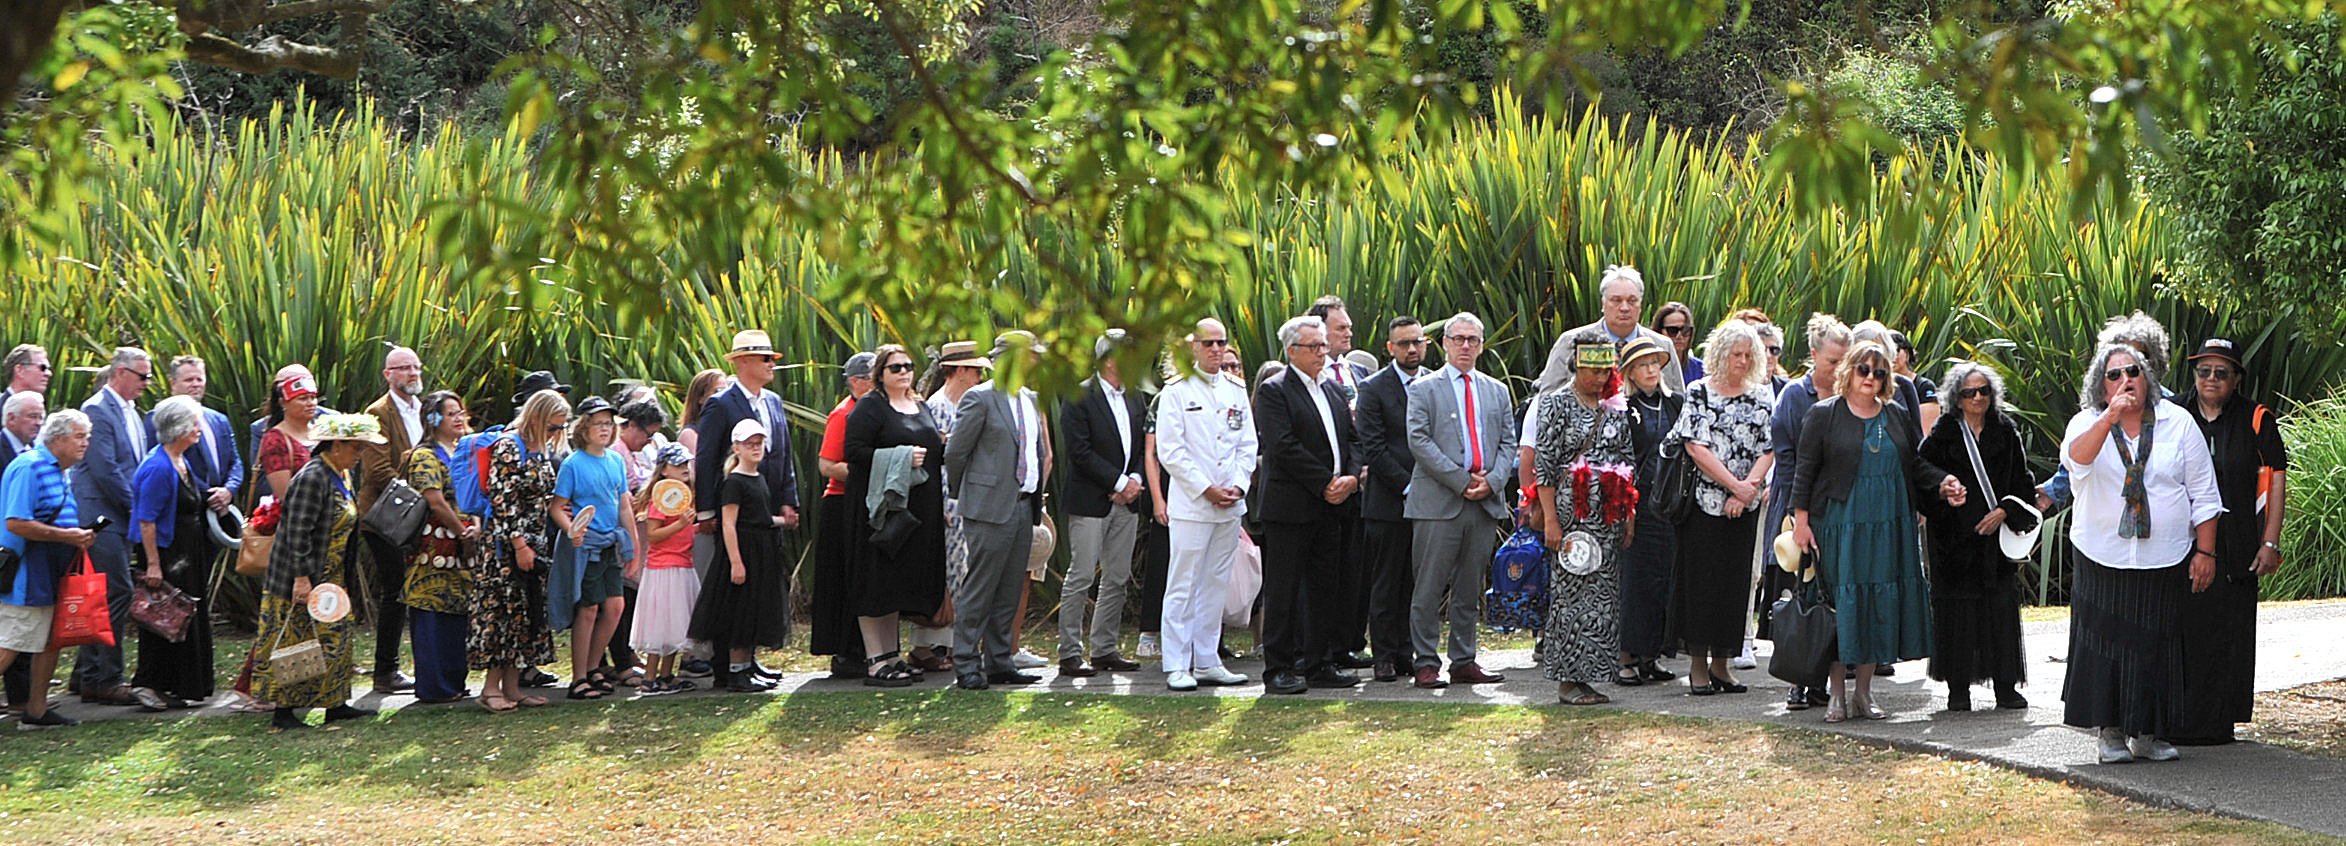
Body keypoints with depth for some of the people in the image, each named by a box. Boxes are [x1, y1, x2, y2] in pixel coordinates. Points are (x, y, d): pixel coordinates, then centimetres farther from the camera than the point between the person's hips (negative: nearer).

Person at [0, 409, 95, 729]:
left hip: (49, 577, 10)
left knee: (50, 641, 12)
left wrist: (78, 537, 9)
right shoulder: (29, 467, -15)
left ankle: (36, 711, 18)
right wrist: (66, 536, -19)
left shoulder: (59, 472, 16)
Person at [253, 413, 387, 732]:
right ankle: (283, 711, 2)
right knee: (297, 644, -4)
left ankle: (335, 704, 18)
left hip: (331, 577, 10)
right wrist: (301, 578, -26)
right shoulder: (312, 478, -20)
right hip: (305, 580, -10)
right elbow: (298, 532, -23)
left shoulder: (341, 476, 11)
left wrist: (345, 576, 22)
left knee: (336, 639, 11)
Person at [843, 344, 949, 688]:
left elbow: (934, 450, 28)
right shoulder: (869, 408, -6)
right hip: (881, 504, -8)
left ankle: (892, 655, 18)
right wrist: (902, 457, -19)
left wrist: (942, 445, 5)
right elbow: (854, 453, -15)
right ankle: (874, 660, -5)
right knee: (877, 582, -6)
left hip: (918, 509, 8)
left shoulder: (921, 407, 18)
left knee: (902, 582, 11)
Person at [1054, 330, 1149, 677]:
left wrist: (1135, 480, -3)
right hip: (1090, 502, -7)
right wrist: (1119, 482, -15)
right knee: (1081, 578, -5)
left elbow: (1145, 446, 15)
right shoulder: (1079, 398, -9)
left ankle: (1104, 649, 17)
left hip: (1126, 502, 7)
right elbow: (1080, 452, -15)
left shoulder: (1135, 398, 13)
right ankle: (1070, 654, 0)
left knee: (1117, 580, 9)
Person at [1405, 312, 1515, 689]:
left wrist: (1491, 481, -5)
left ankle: (1463, 662, 15)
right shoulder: (1423, 389, 2)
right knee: (1430, 588, -3)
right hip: (1439, 502, -4)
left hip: (1486, 502, 4)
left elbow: (1508, 442, 13)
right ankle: (1425, 663, 2)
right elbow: (1419, 441, -7)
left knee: (1470, 589, 9)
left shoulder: (1497, 391, 17)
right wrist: (1461, 480, -12)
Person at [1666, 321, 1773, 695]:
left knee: (1735, 582, 5)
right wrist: (1735, 485, -13)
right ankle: (1697, 665, 5)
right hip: (1703, 503, -3)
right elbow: (1697, 448, -9)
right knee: (1700, 580, -2)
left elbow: (1768, 451, 3)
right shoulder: (1698, 393, -2)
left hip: (1744, 507, 3)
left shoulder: (1761, 397, 8)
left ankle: (1720, 664, 13)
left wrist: (1747, 490, -11)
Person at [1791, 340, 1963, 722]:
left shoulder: (1898, 417, 13)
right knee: (1841, 604, -3)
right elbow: (1805, 471, -1)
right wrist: (1801, 520, -8)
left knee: (1881, 605, 4)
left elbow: (1916, 465, 17)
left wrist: (1944, 483, -2)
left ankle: (1864, 693, 14)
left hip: (1889, 528, 4)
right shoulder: (1824, 415, 1)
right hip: (1839, 525, -4)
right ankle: (1838, 695, 5)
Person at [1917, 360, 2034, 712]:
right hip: (1955, 538, -2)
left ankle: (2006, 686, 7)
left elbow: (2022, 482, 6)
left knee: (2001, 611, 1)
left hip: (1998, 533, 2)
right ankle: (1958, 689, 5)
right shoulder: (1944, 434, 0)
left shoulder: (2006, 432, 7)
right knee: (1958, 613, -1)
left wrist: (2004, 512, -6)